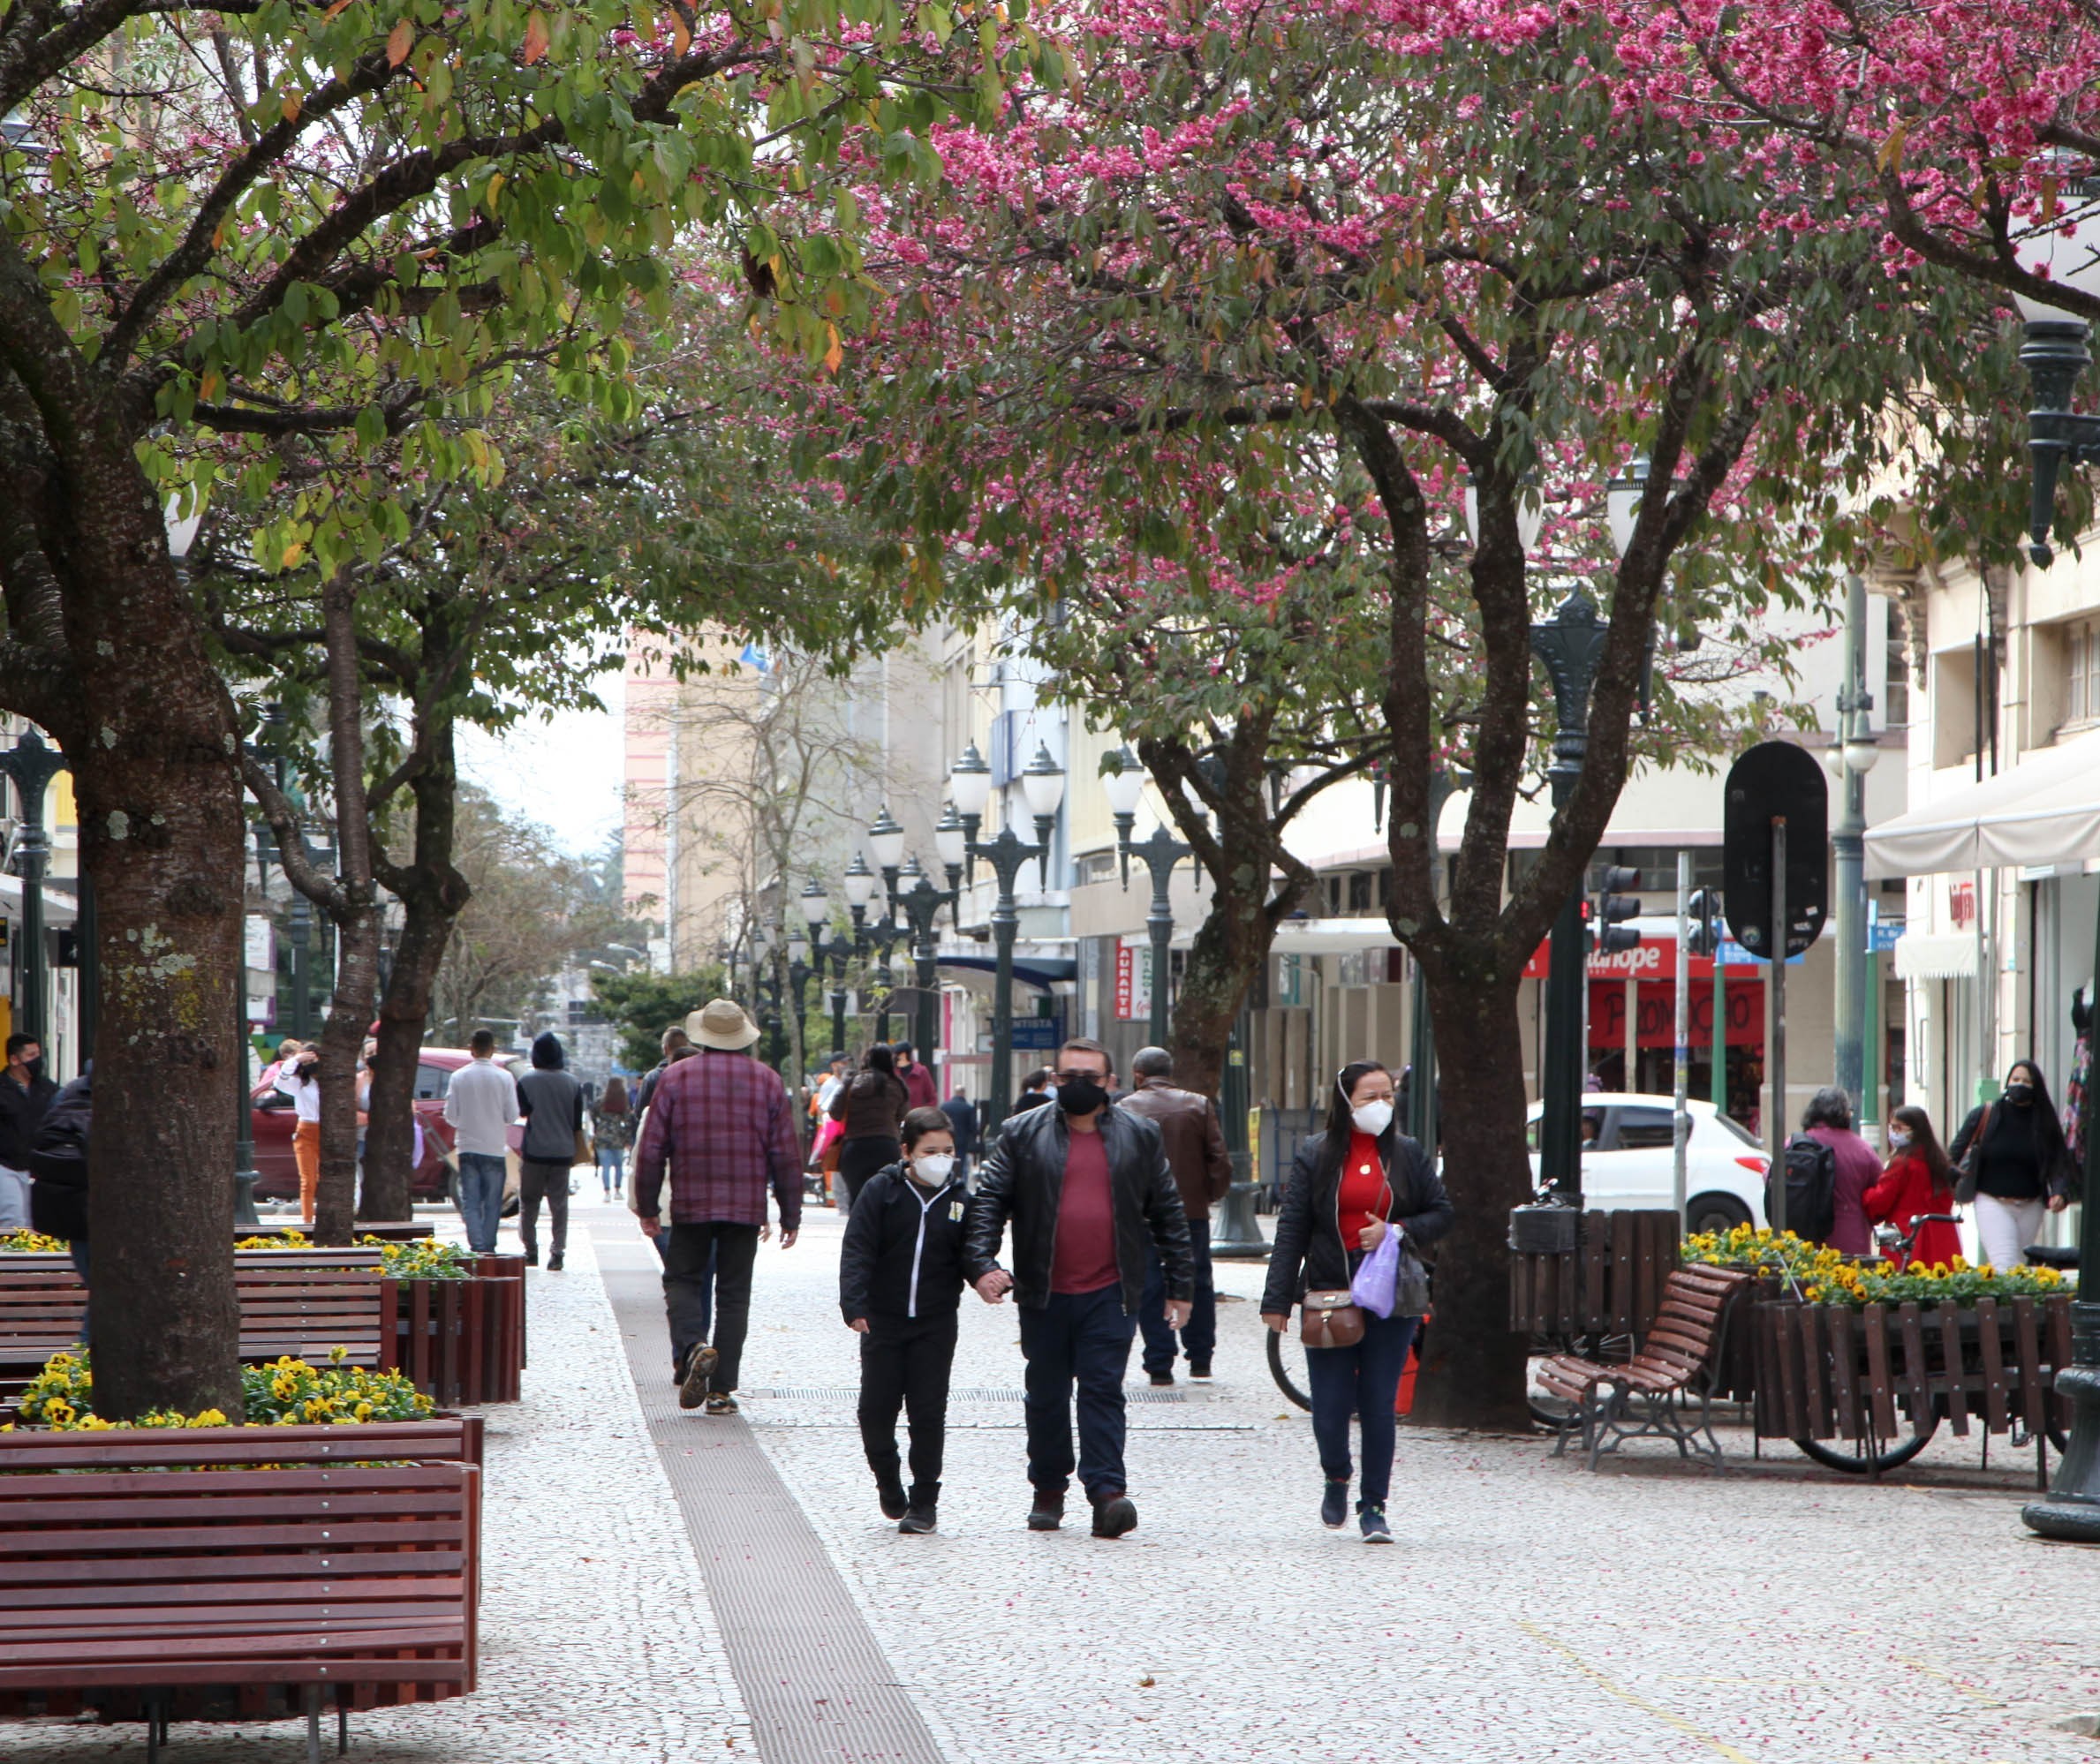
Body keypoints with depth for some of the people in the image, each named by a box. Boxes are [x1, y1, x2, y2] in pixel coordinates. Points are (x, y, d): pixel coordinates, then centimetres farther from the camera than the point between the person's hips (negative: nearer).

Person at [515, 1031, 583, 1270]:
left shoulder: (526, 1081, -7)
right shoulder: (573, 1084, 0)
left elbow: (522, 1112, 5)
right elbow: (577, 1124, 5)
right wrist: (575, 1152, 15)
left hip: (534, 1152, -2)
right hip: (562, 1152, 2)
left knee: (528, 1203, 10)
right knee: (559, 1204, 4)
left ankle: (531, 1251, 10)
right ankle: (557, 1252, -4)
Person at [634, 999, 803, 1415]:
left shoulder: (675, 1078, 0)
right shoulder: (767, 1081, 3)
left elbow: (651, 1149, 0)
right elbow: (787, 1154, 4)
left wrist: (647, 1208, 9)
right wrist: (791, 1215, 10)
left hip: (691, 1206, -1)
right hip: (746, 1208, 1)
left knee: (682, 1279, 12)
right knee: (734, 1294, 6)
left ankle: (692, 1347, -16)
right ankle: (721, 1390, 3)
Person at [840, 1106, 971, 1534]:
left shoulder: (960, 1198, 2)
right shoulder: (881, 1190, -4)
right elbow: (858, 1250, -7)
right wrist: (854, 1304, -18)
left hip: (936, 1324, 0)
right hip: (883, 1321, 0)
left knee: (928, 1413, -1)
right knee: (876, 1407, 2)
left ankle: (924, 1501, 8)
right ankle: (888, 1481, 27)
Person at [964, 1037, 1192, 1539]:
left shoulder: (1138, 1136, 8)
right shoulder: (1023, 1135, 5)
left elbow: (1168, 1212, 12)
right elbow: (987, 1201, 2)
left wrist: (1179, 1286, 9)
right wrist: (981, 1263, -14)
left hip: (1109, 1294, -1)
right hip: (1043, 1294, 1)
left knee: (1103, 1389, -8)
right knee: (1046, 1394, 9)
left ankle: (1107, 1491, -12)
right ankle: (1048, 1490, 22)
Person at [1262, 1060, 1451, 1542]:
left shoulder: (1408, 1154, 7)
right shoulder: (1315, 1155, 3)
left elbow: (1441, 1213, 10)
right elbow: (1291, 1228, 1)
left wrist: (1397, 1232, -9)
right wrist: (1277, 1299, -5)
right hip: (1328, 1296, -1)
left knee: (1378, 1405, -2)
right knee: (1330, 1405, -2)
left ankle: (1373, 1504, 9)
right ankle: (1336, 1480, 27)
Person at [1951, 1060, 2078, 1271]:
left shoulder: (2044, 1123, 2)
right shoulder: (1983, 1116, -1)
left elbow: (2058, 1162, -1)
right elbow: (1955, 1155, 7)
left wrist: (2060, 1193, -18)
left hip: (2030, 1207, 3)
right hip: (1992, 1203, -3)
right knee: (2005, 1266, -17)